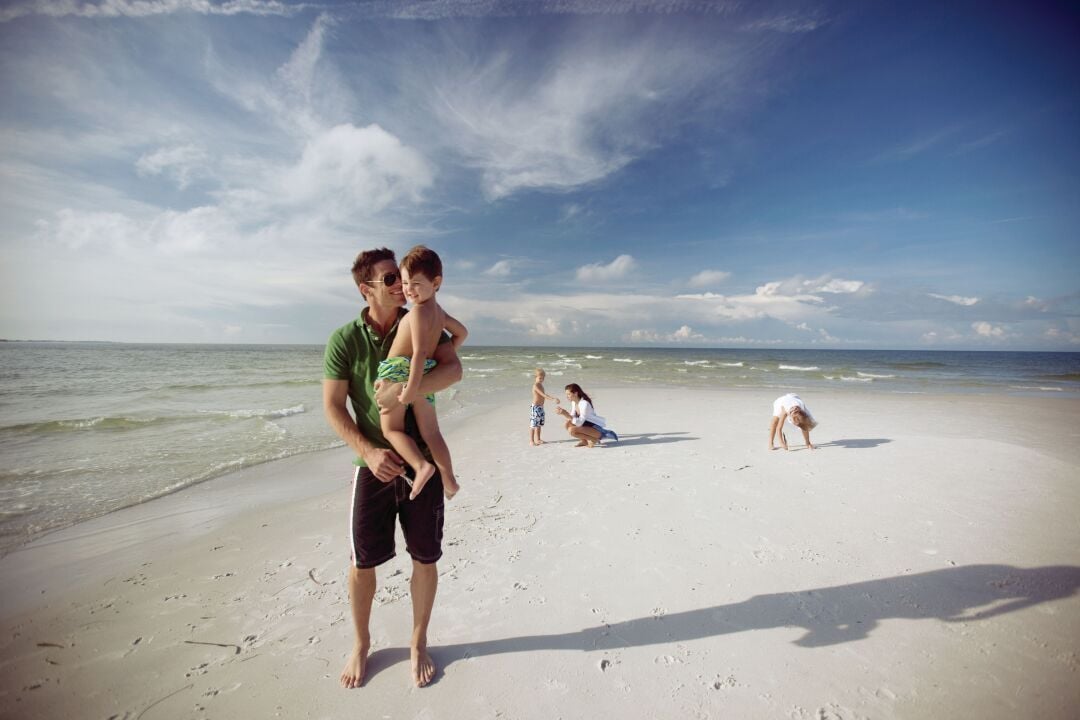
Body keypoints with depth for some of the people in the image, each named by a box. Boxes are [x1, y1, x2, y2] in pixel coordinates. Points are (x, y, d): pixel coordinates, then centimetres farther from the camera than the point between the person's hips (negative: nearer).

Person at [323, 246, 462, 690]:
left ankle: (418, 643, 35)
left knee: (425, 558, 11)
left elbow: (453, 369, -17)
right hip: (374, 464, 0)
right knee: (363, 561, 12)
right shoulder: (344, 340, -6)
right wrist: (369, 451, -16)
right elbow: (332, 407, -5)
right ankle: (361, 644, 40)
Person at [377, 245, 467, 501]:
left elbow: (419, 352, -22)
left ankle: (421, 465, -17)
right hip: (426, 375, 8)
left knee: (392, 429, 3)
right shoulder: (439, 311, 11)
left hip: (399, 371, -8)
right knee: (431, 432, 12)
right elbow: (462, 332, 25)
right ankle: (449, 480, 15)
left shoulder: (418, 311, -14)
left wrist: (411, 389, -24)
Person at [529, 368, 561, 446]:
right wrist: (553, 399, -33)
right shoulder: (536, 386, -17)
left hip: (541, 407, 10)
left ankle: (538, 439, 24)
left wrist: (554, 398, 18)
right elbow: (543, 395, -27)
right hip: (535, 407, -10)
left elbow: (544, 395, 19)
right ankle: (531, 441, 1)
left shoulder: (541, 385, 13)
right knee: (533, 424, -5)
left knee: (539, 424, 15)